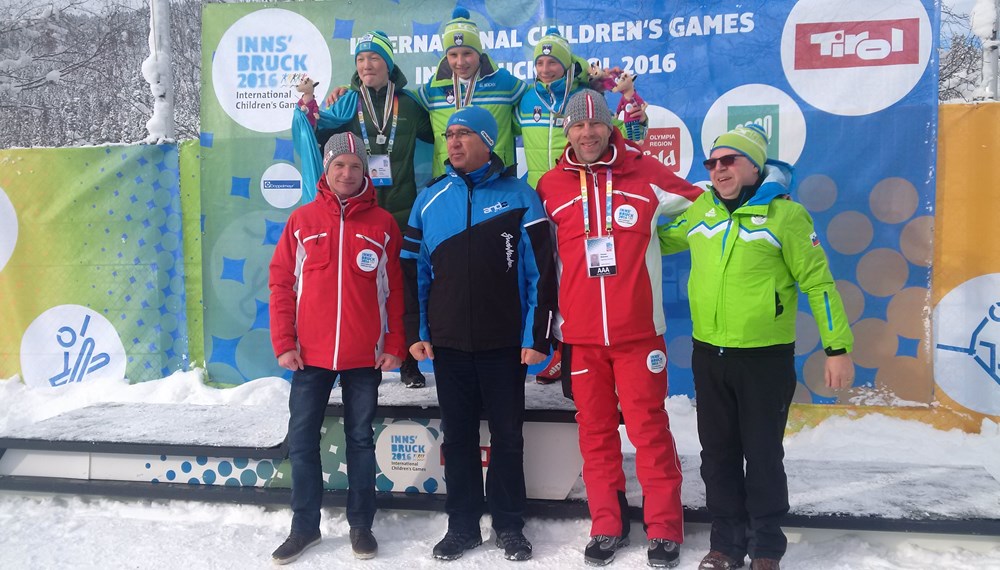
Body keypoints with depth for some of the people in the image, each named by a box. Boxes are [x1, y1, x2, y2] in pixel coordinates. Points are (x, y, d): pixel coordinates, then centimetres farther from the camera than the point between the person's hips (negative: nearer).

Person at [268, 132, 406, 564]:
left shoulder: (382, 223, 2)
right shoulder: (302, 220, 4)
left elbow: (396, 289, 1)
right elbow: (282, 283, 3)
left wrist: (394, 346, -4)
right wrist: (283, 343, -3)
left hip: (365, 357, -1)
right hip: (310, 355, 1)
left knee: (360, 440, 10)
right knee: (302, 440, 6)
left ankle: (361, 524, 23)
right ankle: (304, 526, 22)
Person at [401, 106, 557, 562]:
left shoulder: (519, 196, -3)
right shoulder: (429, 200, 6)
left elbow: (541, 270, -6)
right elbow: (414, 272, 9)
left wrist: (537, 336, -10)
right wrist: (416, 332, 3)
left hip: (506, 343, -2)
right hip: (448, 344, 3)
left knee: (507, 437, 8)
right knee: (458, 437, 11)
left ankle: (509, 525, 24)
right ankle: (462, 525, 26)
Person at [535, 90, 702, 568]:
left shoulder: (646, 174, 0)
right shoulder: (551, 187, 3)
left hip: (638, 330, -1)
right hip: (580, 334, 2)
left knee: (649, 428, 2)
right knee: (595, 431, 10)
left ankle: (665, 529, 17)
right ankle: (607, 525, 24)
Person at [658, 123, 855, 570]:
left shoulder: (784, 213, -8)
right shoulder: (700, 210, 4)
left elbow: (817, 281, -7)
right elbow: (661, 239, 21)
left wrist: (837, 347, -9)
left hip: (766, 356, -4)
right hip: (708, 354, 5)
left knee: (763, 454, 7)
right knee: (718, 452, 13)